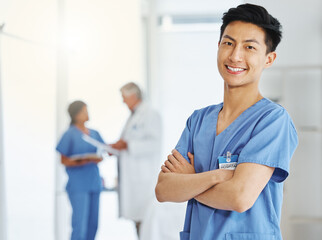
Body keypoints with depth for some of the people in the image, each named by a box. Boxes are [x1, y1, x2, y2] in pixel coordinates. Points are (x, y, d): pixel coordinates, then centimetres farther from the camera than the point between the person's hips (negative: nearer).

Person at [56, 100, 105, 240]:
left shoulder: (94, 134, 13)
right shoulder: (70, 134, -4)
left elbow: (100, 155, 14)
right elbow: (64, 160, -5)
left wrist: (96, 159, -8)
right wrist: (80, 162, -19)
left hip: (94, 182, 6)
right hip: (78, 185, -6)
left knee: (93, 223, 7)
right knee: (80, 225, -12)